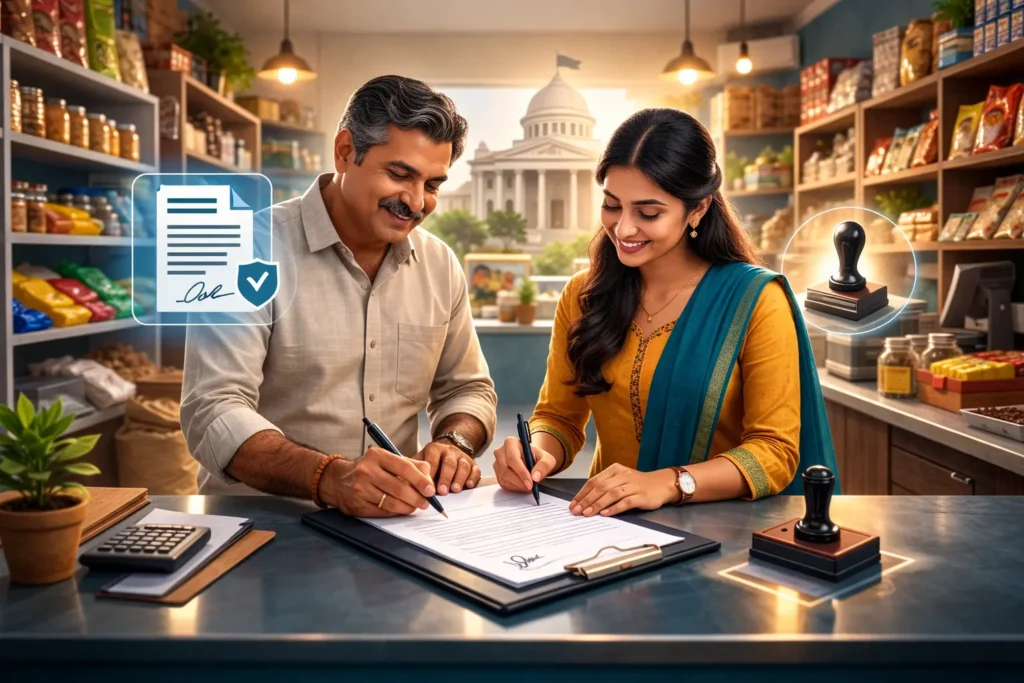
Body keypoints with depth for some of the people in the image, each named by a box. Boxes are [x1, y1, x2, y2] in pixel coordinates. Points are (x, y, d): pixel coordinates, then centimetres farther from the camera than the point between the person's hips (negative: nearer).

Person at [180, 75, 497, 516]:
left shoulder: (440, 265, 5)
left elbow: (467, 389, 14)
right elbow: (214, 412, -17)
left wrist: (453, 443, -8)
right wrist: (330, 478, -33)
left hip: (397, 518, 5)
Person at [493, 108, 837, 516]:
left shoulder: (755, 300, -9)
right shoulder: (582, 296, 3)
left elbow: (775, 451, -11)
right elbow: (559, 416, 8)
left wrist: (669, 483, -26)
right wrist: (538, 454, -15)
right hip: (611, 528, 2)